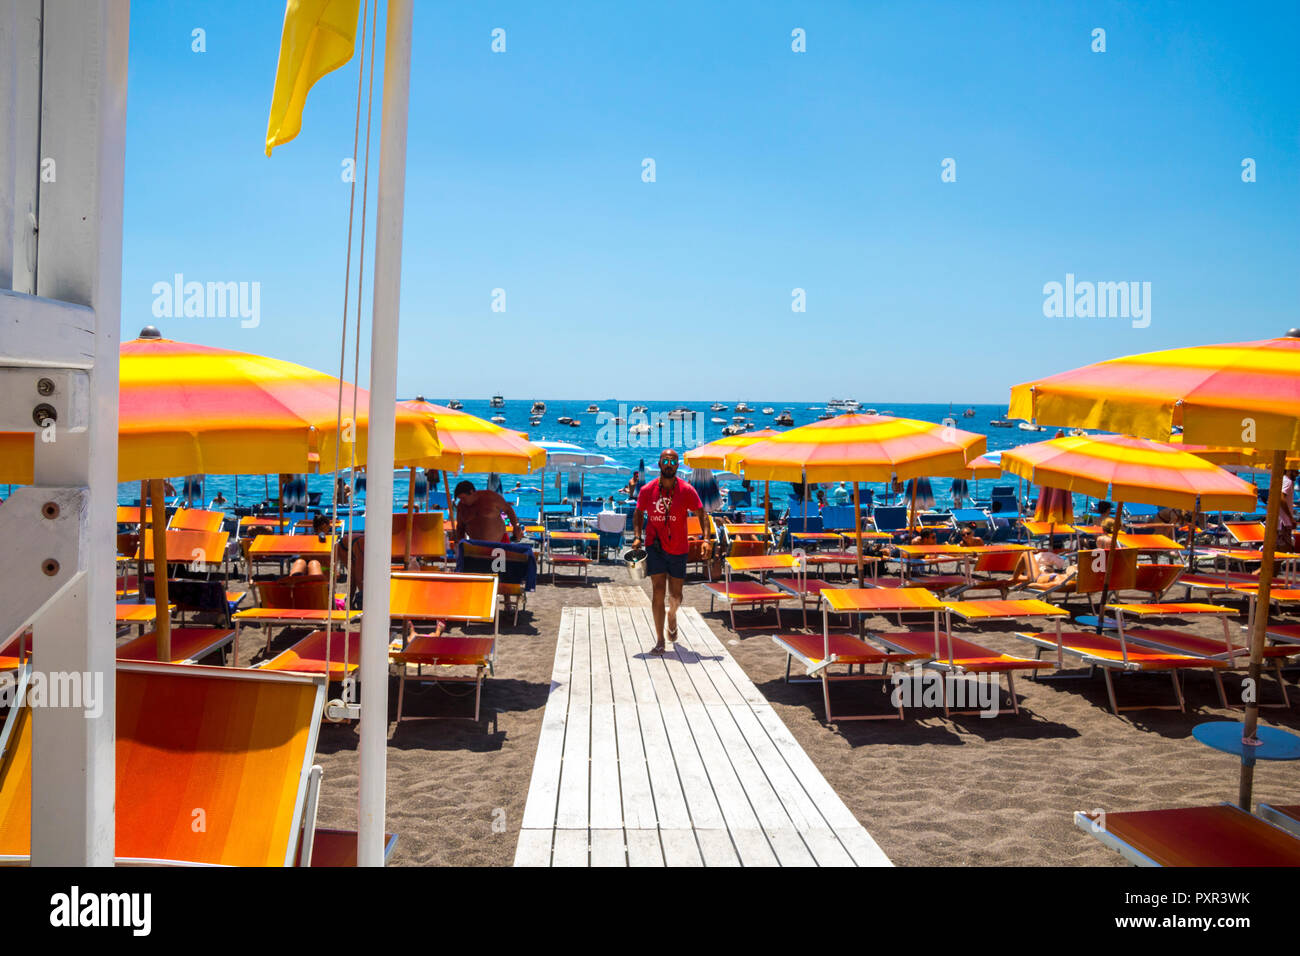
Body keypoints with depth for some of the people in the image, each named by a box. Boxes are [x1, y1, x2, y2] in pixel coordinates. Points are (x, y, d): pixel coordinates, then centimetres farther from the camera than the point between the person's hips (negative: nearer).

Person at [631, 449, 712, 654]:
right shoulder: (647, 490, -5)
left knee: (676, 595, 8)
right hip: (655, 547, -1)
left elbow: (702, 514, -4)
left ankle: (672, 616, 46)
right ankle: (660, 641, -2)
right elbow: (638, 513, 9)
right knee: (658, 591, -10)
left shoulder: (687, 491, -9)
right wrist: (637, 536, -6)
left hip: (678, 549, 1)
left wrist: (706, 539, -18)